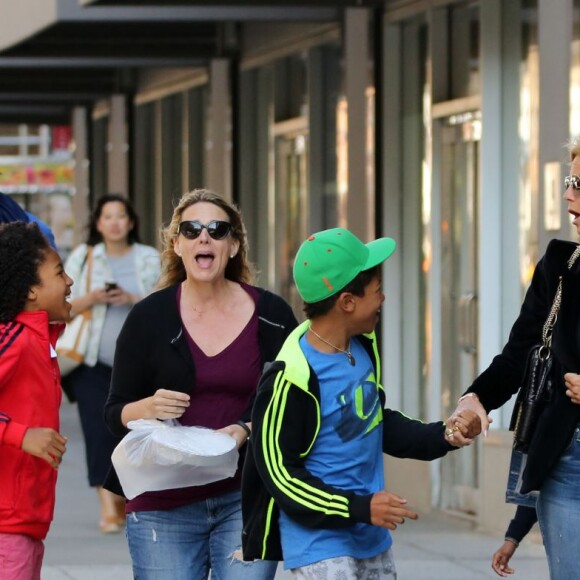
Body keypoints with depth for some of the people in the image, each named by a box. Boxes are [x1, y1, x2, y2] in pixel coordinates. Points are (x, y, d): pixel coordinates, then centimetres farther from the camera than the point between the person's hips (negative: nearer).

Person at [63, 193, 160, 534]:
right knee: (98, 429, -10)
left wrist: (133, 299, -15)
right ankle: (108, 509, -12)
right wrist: (92, 298, -14)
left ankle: (124, 498, 24)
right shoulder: (82, 258, 5)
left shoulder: (150, 259, 6)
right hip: (92, 362, -1)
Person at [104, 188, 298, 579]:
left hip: (247, 499, 0)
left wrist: (246, 429, -13)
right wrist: (148, 409, -17)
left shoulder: (271, 315, 3)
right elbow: (115, 414, 5)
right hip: (164, 503, 0)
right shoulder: (149, 317, 3)